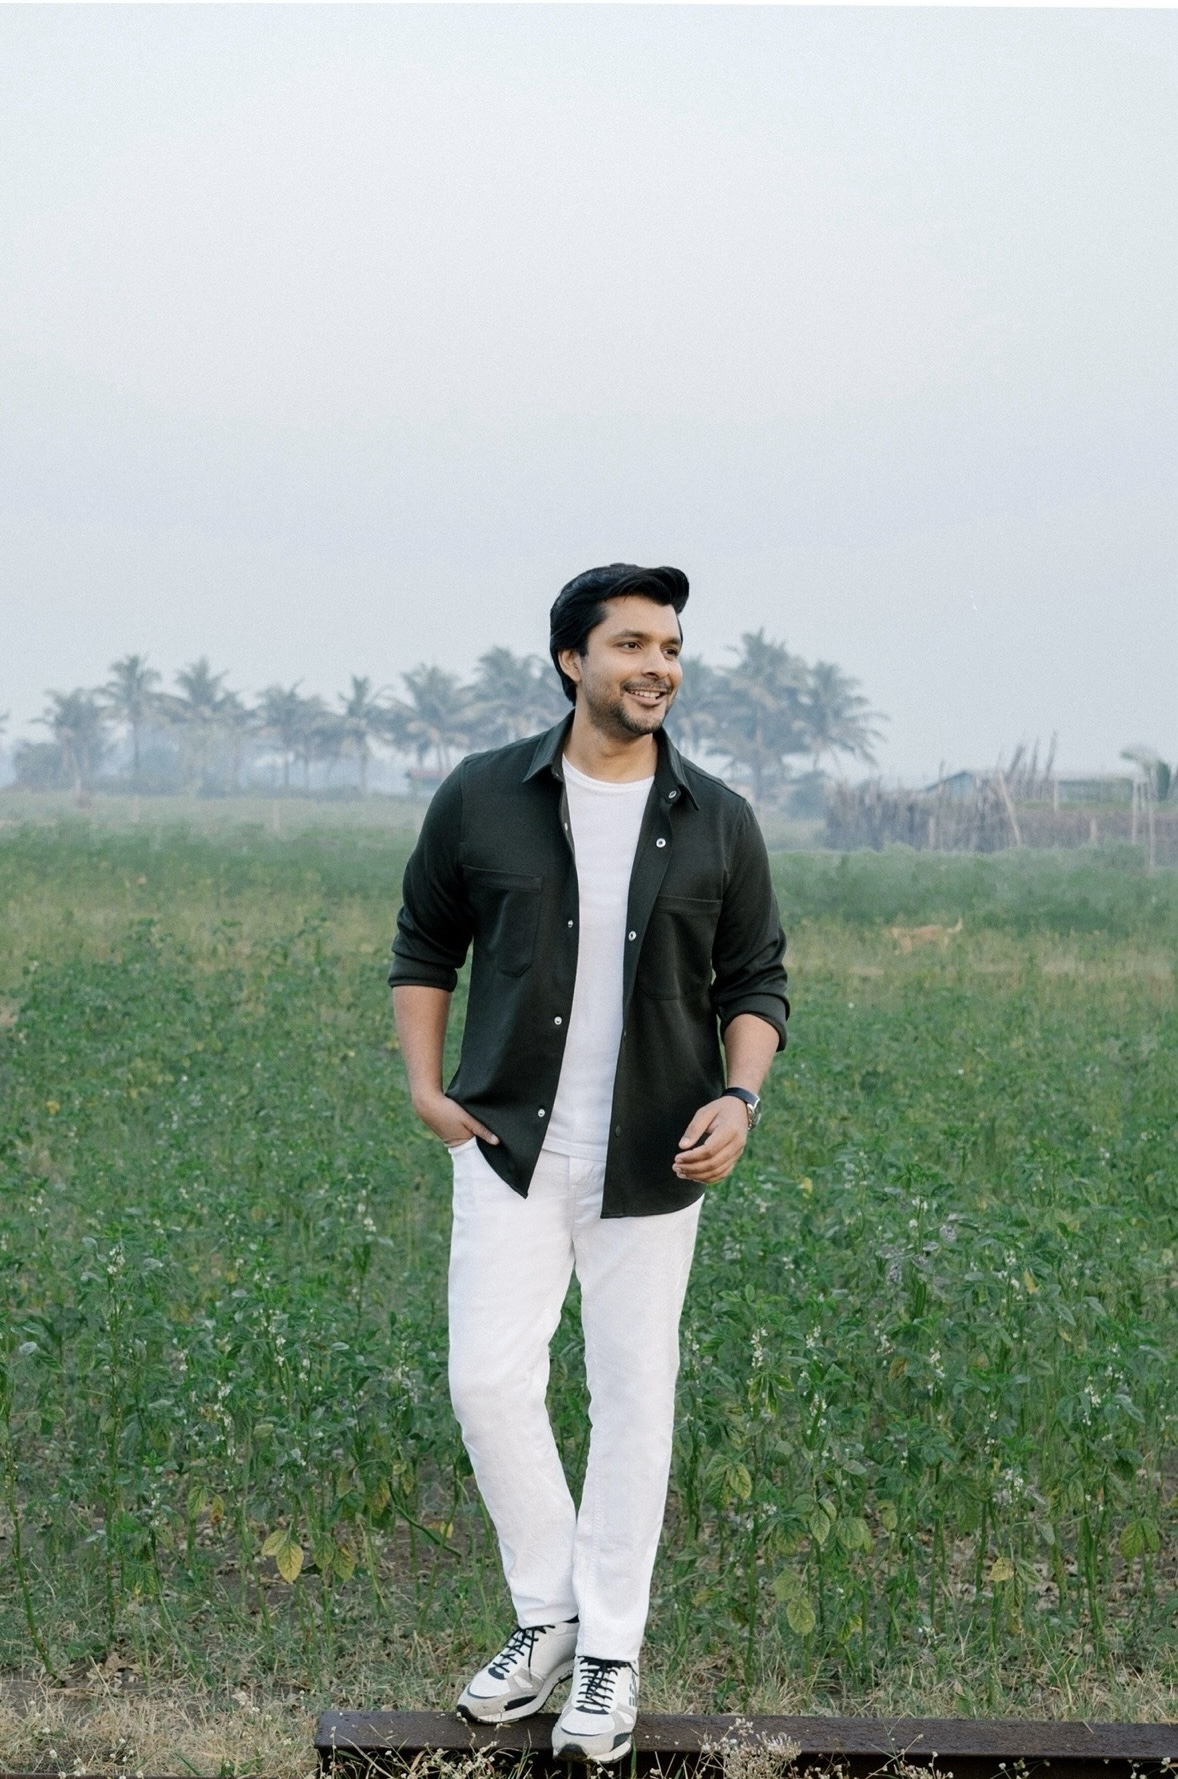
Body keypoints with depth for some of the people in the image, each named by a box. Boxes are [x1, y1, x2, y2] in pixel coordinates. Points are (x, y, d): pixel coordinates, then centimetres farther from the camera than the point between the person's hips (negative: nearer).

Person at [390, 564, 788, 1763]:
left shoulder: (718, 823, 0)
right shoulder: (482, 799, -2)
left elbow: (755, 981, 6)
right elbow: (423, 944, 11)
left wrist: (739, 1098, -11)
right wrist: (425, 1085, 2)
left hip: (651, 1161, 0)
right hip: (512, 1145, 0)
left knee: (633, 1398, 5)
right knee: (489, 1378, -6)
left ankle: (610, 1654, 20)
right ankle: (547, 1617, 16)